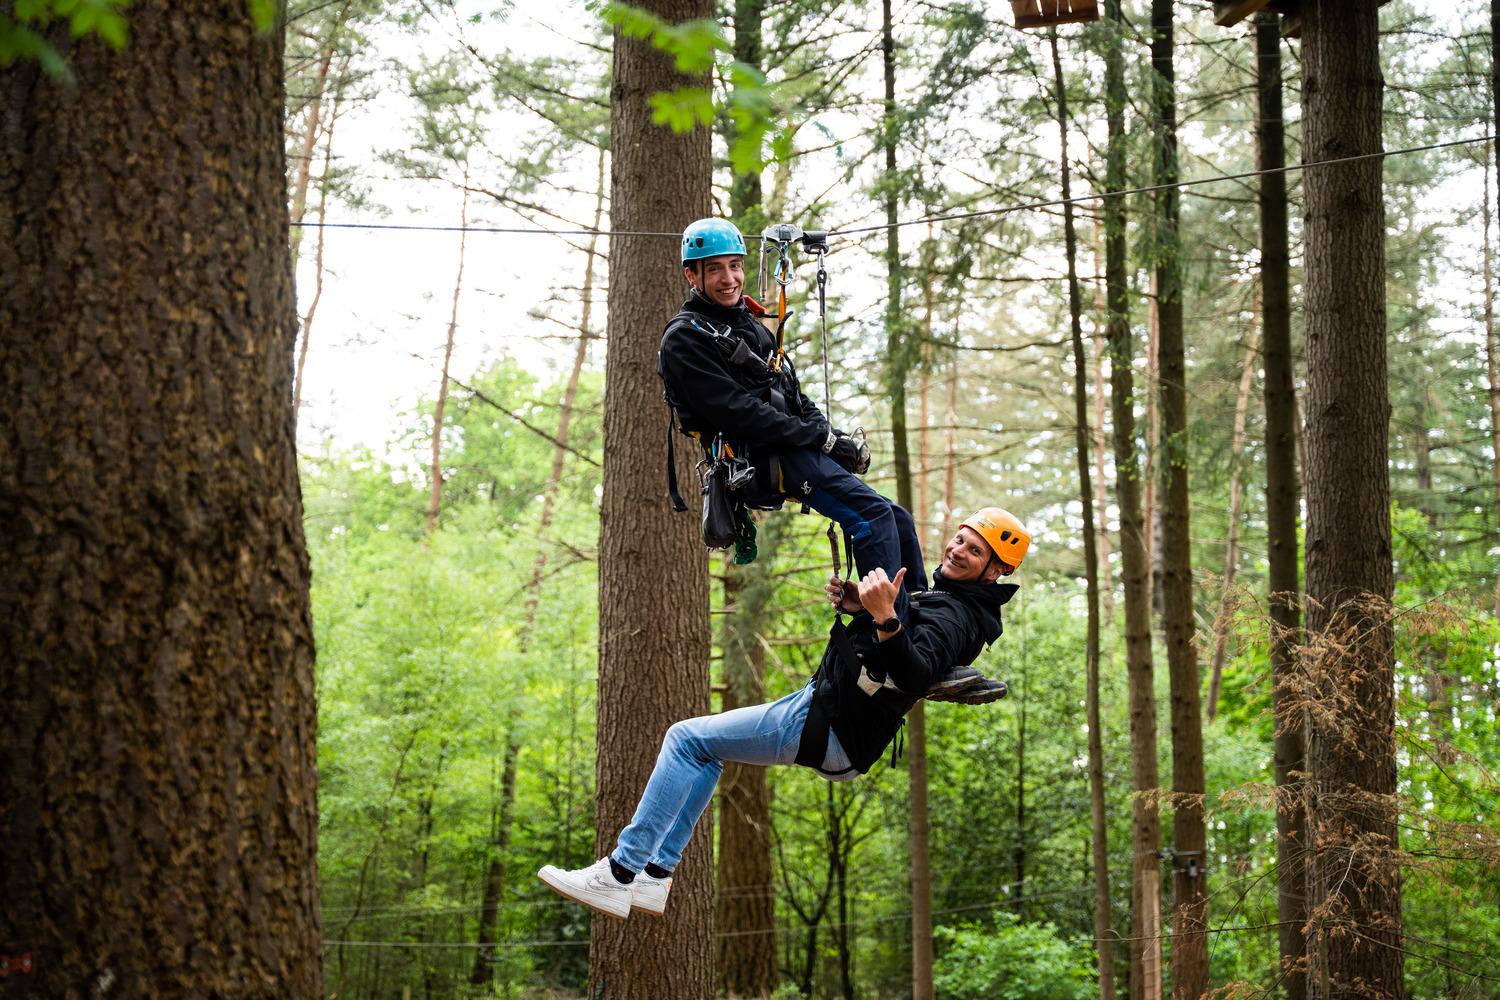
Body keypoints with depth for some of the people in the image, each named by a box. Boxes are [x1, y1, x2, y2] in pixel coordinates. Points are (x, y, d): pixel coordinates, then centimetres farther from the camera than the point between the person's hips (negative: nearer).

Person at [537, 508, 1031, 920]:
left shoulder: (952, 615, -20)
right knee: (706, 748, 23)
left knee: (686, 739, -8)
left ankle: (619, 876, -9)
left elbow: (916, 674, -38)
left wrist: (885, 619, -52)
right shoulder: (946, 595, 12)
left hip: (827, 729, -11)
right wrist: (862, 608, 8)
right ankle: (656, 874, 18)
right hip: (830, 713, 11)